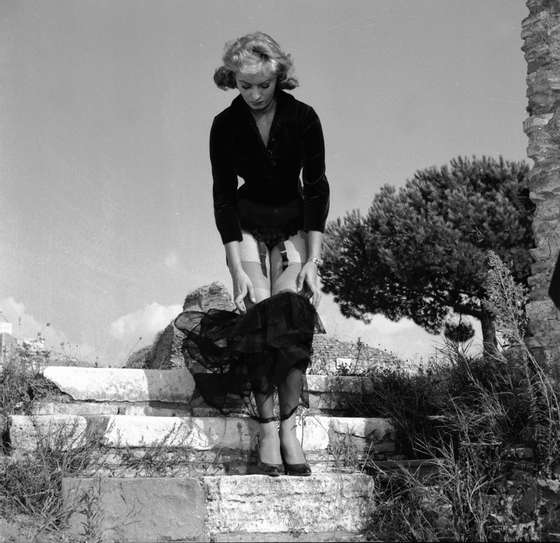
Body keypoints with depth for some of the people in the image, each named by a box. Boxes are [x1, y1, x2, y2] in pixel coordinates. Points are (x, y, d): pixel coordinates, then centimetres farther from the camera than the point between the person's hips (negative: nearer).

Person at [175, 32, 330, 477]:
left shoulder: (303, 118, -14)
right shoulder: (226, 126, -13)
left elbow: (317, 188, -11)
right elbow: (223, 196, -12)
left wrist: (313, 260, -17)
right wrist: (237, 269, -19)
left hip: (293, 223, 0)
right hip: (247, 224, 0)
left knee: (293, 317, -17)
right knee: (258, 318, -16)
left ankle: (289, 427, -15)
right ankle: (267, 430, -16)